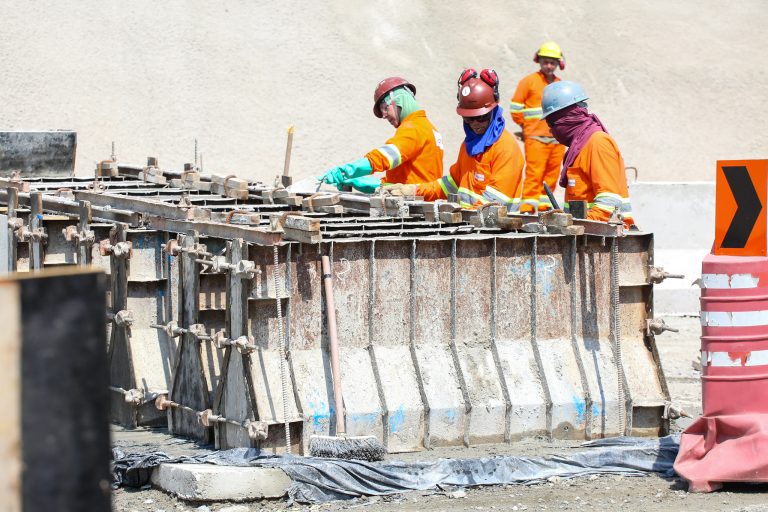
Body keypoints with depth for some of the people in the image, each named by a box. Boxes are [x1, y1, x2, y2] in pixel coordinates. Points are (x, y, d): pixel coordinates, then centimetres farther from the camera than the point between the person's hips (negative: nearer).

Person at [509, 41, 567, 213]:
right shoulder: (529, 81, 0)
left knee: (552, 175, 6)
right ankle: (527, 208, -12)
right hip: (536, 138, -6)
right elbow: (515, 107, 0)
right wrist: (526, 126, 3)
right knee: (534, 173, -12)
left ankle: (544, 205, 14)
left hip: (557, 139, 6)